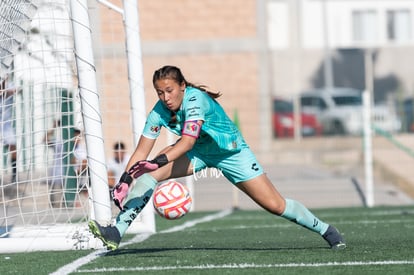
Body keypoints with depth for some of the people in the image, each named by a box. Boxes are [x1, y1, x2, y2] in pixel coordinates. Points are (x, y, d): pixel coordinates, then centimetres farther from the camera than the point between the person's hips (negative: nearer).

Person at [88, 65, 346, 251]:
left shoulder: (195, 99, -32)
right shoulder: (160, 111, -16)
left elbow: (188, 140, -44)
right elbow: (142, 152, -16)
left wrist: (160, 160, -58)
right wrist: (124, 180, -30)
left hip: (232, 151, -5)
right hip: (199, 153, 5)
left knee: (275, 205, -8)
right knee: (147, 174, -19)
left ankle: (326, 230, 13)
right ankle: (116, 232, -24)